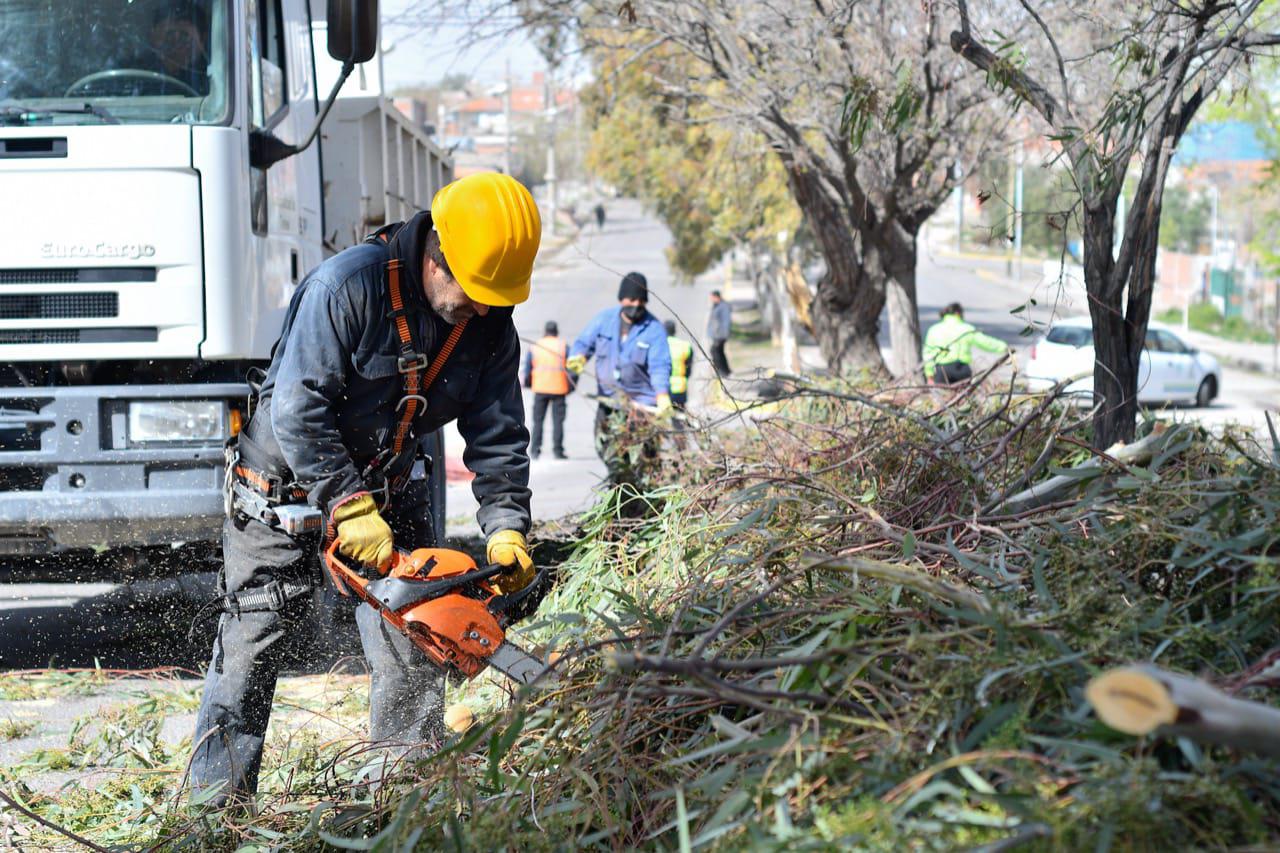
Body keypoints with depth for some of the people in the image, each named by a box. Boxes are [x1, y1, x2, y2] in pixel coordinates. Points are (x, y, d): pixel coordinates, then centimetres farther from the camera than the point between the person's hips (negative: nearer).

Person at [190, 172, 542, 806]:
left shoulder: (491, 326, -9)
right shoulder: (350, 285, -28)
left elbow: (498, 437, -5)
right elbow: (298, 408, -29)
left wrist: (507, 527, -19)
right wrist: (348, 508, -32)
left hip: (388, 489, 5)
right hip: (288, 483, -5)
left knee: (413, 651, 2)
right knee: (254, 642, -1)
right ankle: (217, 799, 6)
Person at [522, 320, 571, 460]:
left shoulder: (534, 347, 5)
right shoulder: (563, 347, 0)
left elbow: (527, 370, 5)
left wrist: (527, 384, 20)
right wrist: (570, 387, 5)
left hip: (540, 388, 1)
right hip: (559, 389, -1)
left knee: (538, 421, 7)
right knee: (558, 421, 2)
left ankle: (535, 450, 2)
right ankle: (558, 451, -1)